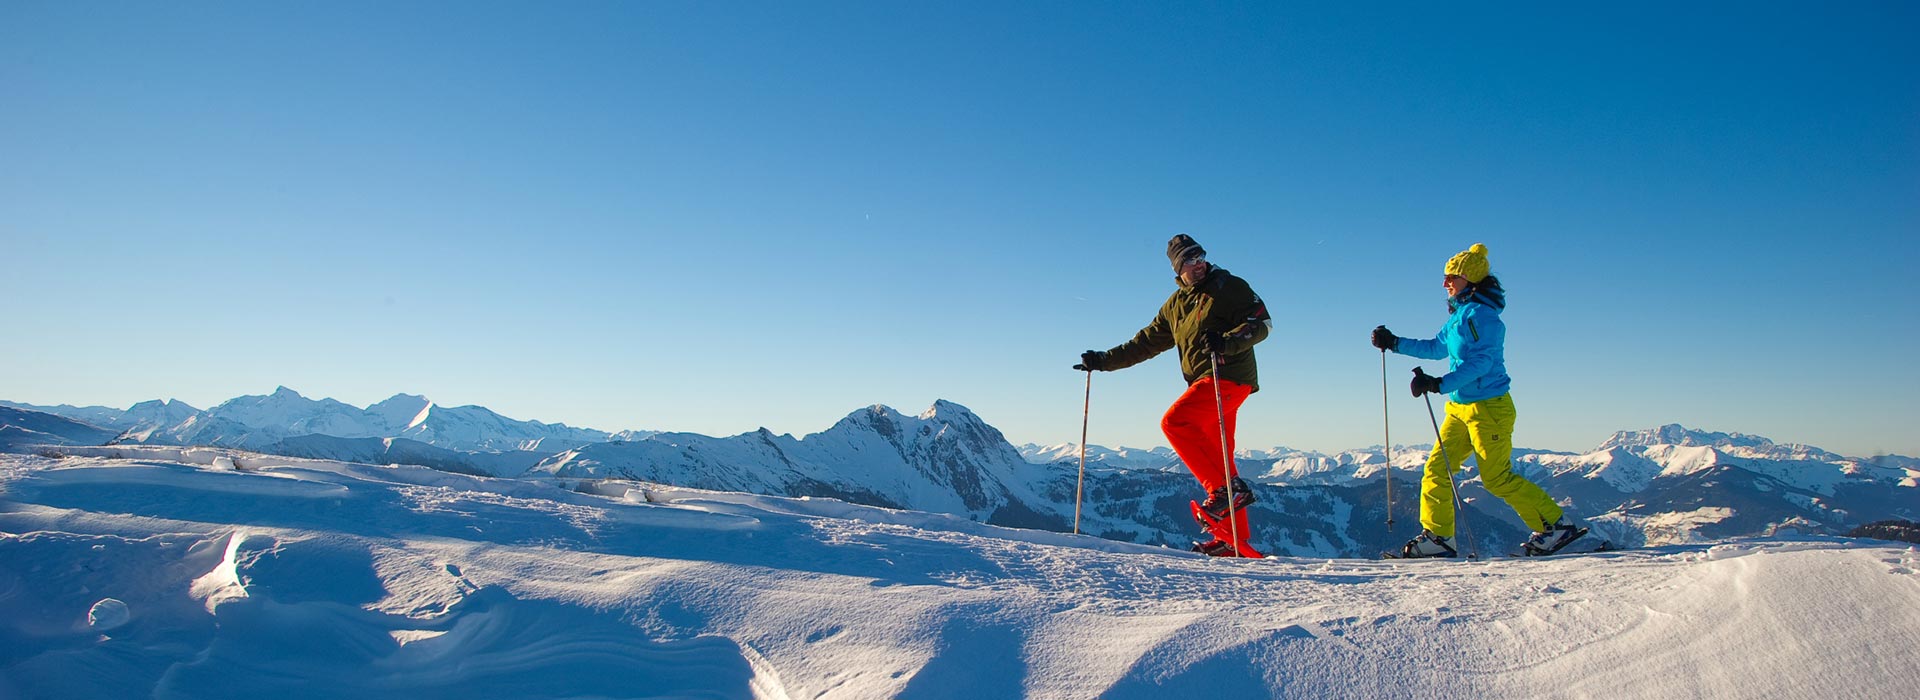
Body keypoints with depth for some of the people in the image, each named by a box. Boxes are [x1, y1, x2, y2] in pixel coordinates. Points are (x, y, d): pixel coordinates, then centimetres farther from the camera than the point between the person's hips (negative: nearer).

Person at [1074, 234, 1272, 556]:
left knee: (1174, 421, -22)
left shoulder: (1230, 287, 0)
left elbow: (1263, 323, -9)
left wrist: (1226, 342, -27)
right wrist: (1104, 360, 17)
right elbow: (1146, 342, 23)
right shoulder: (1176, 304, 19)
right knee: (1214, 457, 5)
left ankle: (1228, 489, -22)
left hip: (1229, 375, -7)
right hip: (1205, 383, 8)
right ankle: (1234, 539, 7)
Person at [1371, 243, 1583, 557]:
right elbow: (1438, 348, 28)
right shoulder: (1460, 314, 13)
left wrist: (1440, 384, -33)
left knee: (1498, 478, -3)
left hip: (1488, 407, -9)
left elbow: (1481, 361, -26)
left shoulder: (1480, 313, -16)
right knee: (1437, 468, 2)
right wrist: (1395, 343, 23)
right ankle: (1437, 537, 6)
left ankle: (1556, 525, 12)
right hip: (1460, 407, 9)